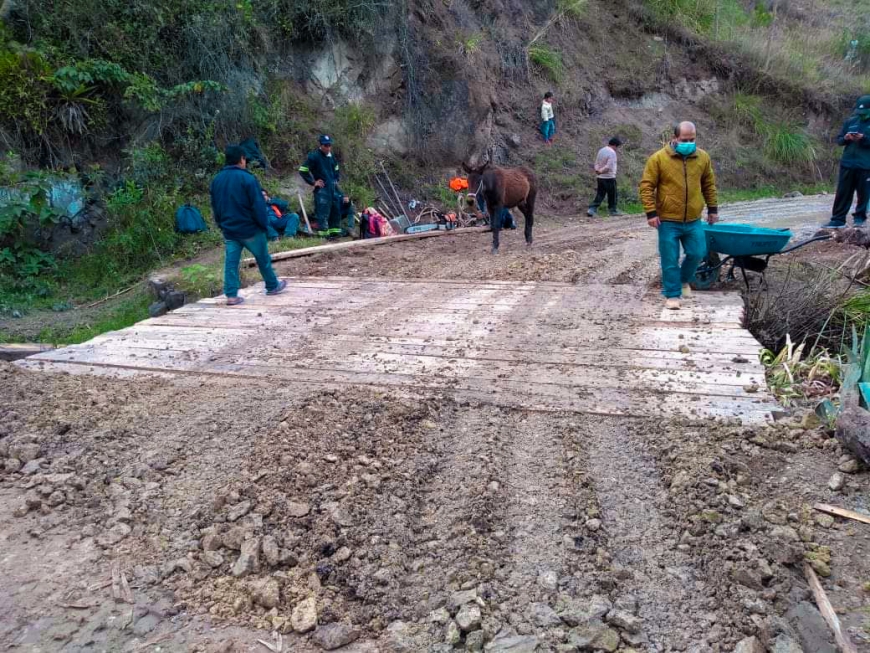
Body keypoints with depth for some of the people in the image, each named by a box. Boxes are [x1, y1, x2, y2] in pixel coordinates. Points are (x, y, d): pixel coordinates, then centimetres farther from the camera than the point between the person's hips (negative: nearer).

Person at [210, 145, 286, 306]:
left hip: (229, 229, 5)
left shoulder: (216, 179, 6)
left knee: (231, 262, 5)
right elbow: (258, 206, -16)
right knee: (263, 259, 12)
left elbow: (214, 207, 14)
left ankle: (231, 295, 2)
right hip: (250, 228, -5)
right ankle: (273, 286, 26)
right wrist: (265, 225, -6)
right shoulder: (247, 178, -15)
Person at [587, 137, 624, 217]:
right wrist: (600, 171, -12)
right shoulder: (612, 152, -16)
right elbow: (609, 166, -22)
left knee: (600, 194, 9)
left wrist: (597, 170, -6)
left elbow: (596, 163, 8)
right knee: (612, 195, 7)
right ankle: (613, 210, 17)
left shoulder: (601, 150, 9)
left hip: (600, 177, 7)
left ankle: (592, 209, -1)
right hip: (609, 177, -7)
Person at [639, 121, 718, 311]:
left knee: (697, 253, 9)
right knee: (670, 260, 1)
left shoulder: (703, 157, 4)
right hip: (668, 221, -4)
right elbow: (646, 186, -7)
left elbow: (709, 184, 16)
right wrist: (651, 212, -14)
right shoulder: (658, 158, -9)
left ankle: (684, 279, 36)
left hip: (693, 220, 4)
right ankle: (672, 294, 14)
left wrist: (712, 208, 14)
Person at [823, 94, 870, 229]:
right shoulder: (850, 121, 8)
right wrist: (846, 138, -10)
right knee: (843, 192, 3)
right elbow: (839, 139, 11)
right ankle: (838, 219, 7)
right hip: (847, 164, 3)